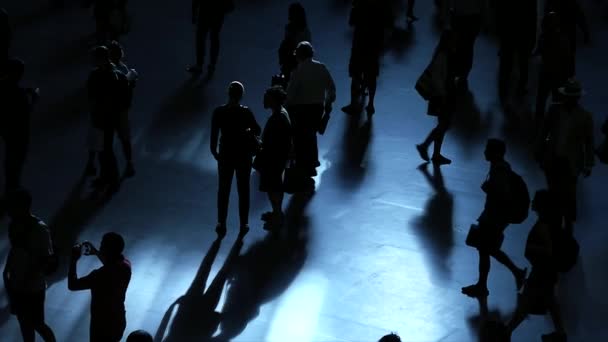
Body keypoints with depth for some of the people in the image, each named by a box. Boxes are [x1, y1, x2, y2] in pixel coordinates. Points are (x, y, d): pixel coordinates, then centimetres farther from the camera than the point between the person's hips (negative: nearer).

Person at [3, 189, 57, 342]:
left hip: (34, 288, -6)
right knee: (24, 322, 18)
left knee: (37, 324, 7)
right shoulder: (14, 225, -2)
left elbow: (48, 260, -19)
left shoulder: (40, 230, -23)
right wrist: (6, 272, 4)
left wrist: (29, 278, -24)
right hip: (16, 284, 6)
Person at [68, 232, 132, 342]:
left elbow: (72, 285, -23)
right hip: (119, 322, 7)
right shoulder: (126, 266, -11)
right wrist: (96, 253, 13)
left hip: (102, 326, -7)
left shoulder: (100, 275, -33)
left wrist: (74, 260, -14)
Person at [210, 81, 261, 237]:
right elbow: (257, 130, -6)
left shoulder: (219, 112, -13)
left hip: (225, 155, 1)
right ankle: (244, 224, 18)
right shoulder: (246, 112, -16)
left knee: (223, 190, 13)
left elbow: (214, 134, -8)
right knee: (243, 190, 12)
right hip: (243, 155, -1)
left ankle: (221, 224, 17)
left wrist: (214, 152, 4)